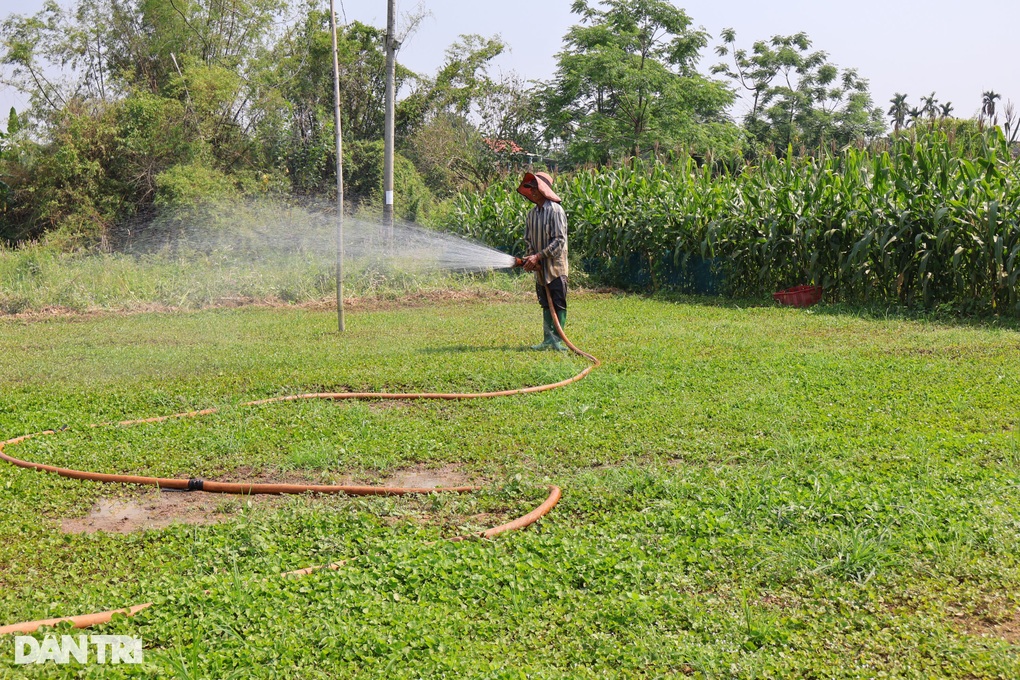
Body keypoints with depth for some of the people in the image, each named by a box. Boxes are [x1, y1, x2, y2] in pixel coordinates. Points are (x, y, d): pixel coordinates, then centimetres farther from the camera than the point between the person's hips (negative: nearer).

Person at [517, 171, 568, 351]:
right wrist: (530, 258, -4)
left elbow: (559, 240, -17)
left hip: (556, 266, -7)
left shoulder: (555, 210, -12)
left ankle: (557, 340, 0)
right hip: (540, 268, 7)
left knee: (559, 304, -3)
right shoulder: (532, 213, 10)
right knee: (546, 304, 11)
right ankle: (548, 339, 15)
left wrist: (539, 256, -20)